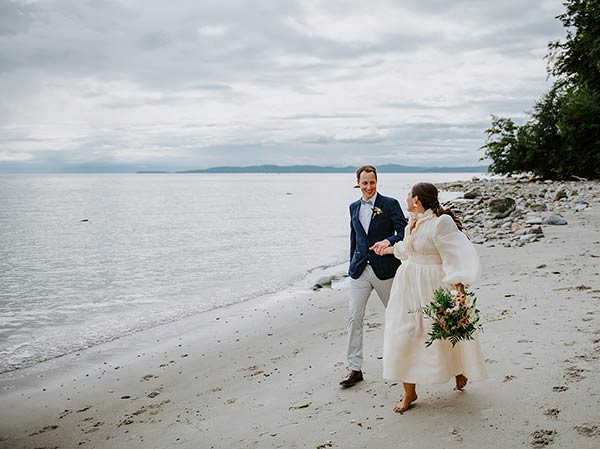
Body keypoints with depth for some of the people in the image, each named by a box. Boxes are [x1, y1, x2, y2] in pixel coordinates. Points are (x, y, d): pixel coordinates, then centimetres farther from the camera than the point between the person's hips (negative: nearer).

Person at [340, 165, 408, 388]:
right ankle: (355, 368, 3)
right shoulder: (354, 207, 11)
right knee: (354, 317, -3)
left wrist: (388, 241, -29)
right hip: (360, 270, 4)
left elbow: (404, 232, -10)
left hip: (384, 269, -3)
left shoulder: (390, 204, -4)